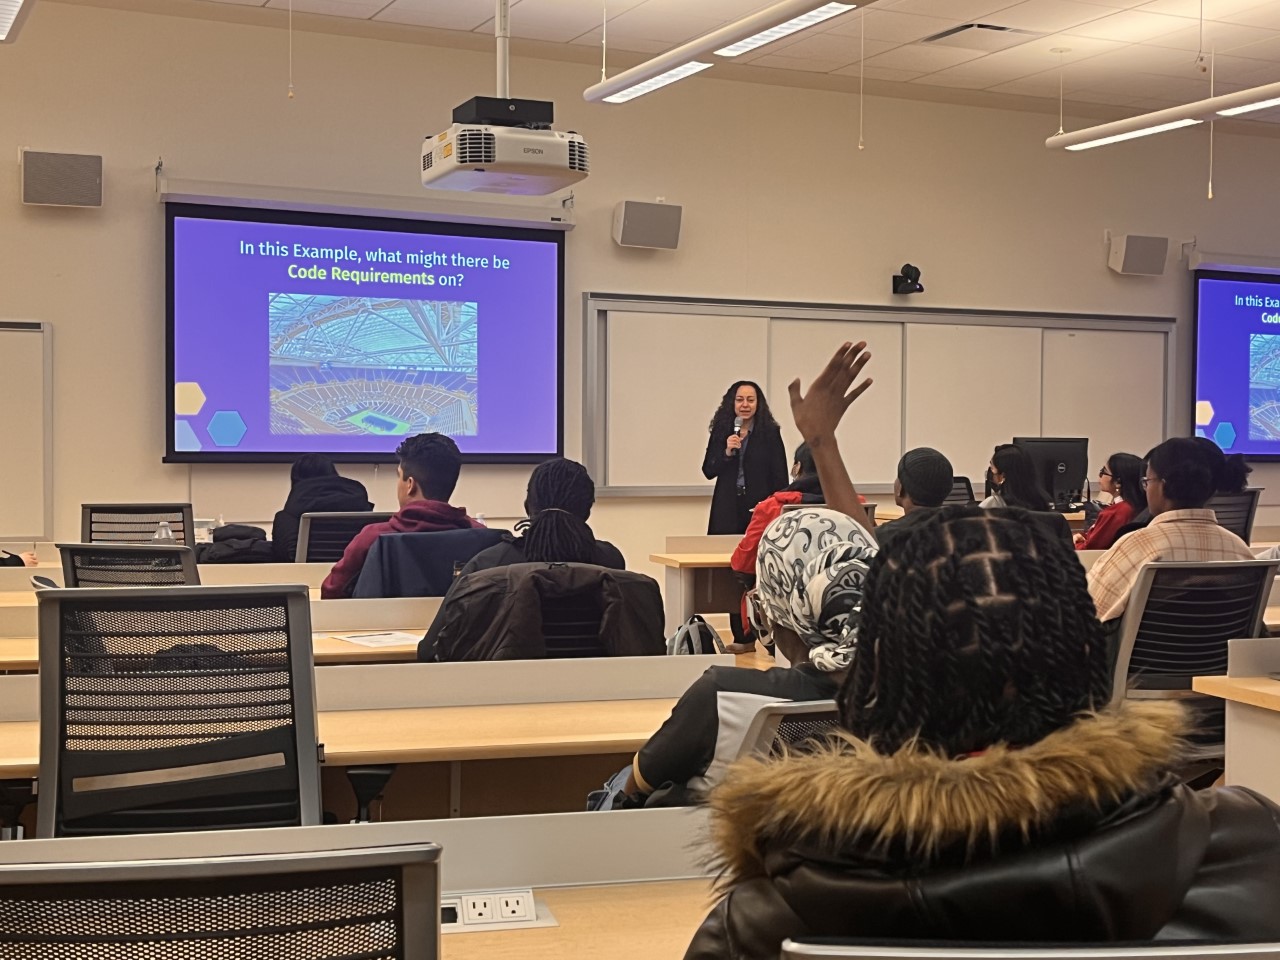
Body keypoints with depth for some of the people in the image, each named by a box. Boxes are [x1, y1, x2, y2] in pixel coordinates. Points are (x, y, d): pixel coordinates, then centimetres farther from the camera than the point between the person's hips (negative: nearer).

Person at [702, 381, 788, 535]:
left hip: (760, 505, -2)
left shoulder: (770, 432, 1)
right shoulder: (721, 431, 6)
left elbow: (780, 476, 1)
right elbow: (708, 472, 3)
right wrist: (727, 453, -13)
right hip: (728, 507, 2)